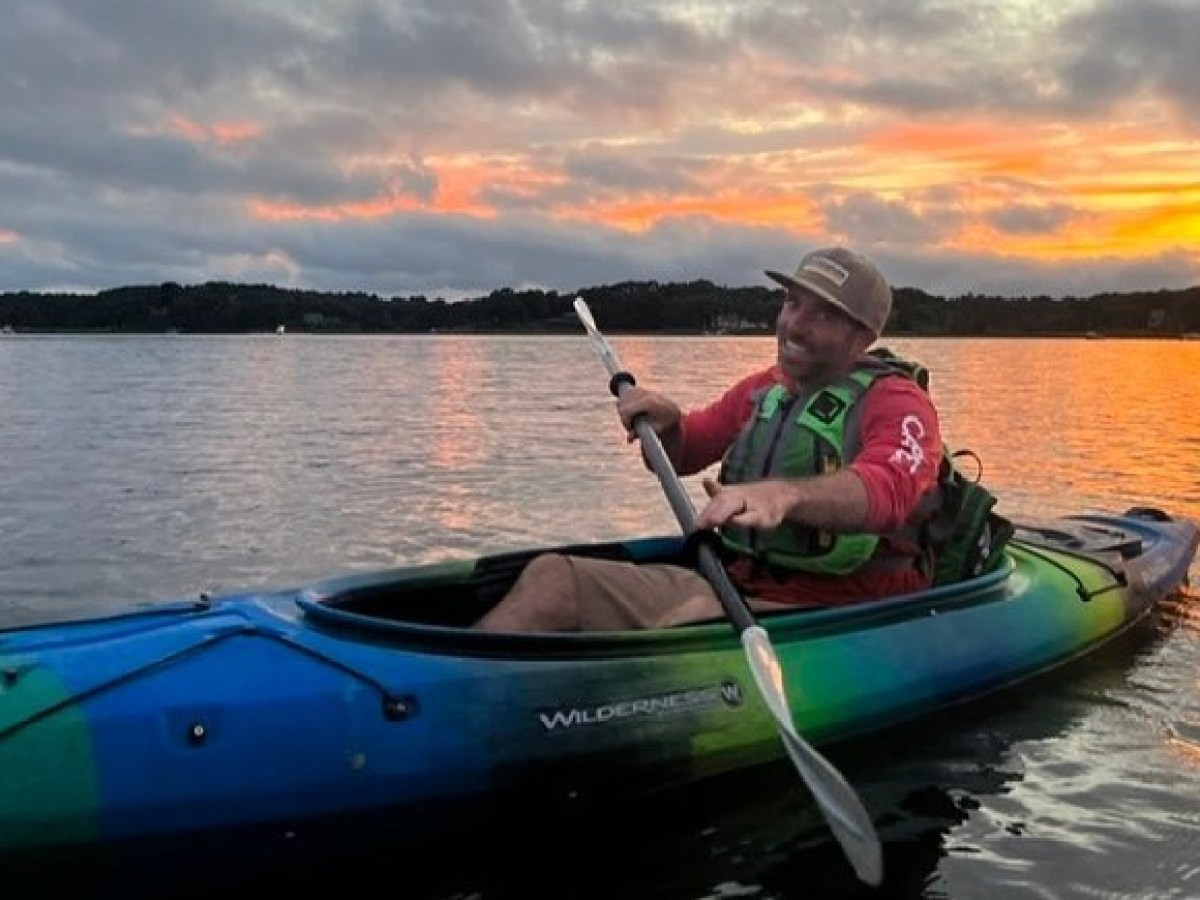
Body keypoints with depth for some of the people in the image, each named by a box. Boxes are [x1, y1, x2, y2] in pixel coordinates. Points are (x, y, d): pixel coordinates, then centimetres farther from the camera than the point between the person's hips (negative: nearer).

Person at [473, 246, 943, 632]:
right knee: (552, 576, -7)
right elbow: (681, 454, 27)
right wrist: (667, 423, 1)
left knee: (700, 618, -37)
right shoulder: (761, 389, 17)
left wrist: (784, 493, -50)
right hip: (728, 587, 8)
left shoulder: (897, 403, -6)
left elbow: (887, 489, -30)